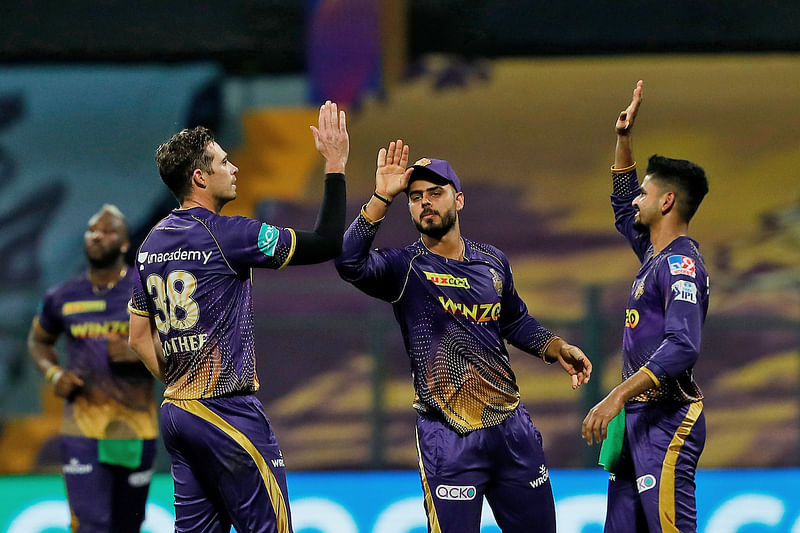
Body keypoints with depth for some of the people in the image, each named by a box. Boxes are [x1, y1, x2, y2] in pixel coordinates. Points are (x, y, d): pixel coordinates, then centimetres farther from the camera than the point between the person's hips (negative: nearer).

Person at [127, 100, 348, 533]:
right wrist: (335, 164, -5)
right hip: (227, 412, -8)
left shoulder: (152, 243, 11)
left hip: (176, 413, 8)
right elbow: (327, 244, -11)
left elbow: (140, 337, 16)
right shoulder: (227, 235, -13)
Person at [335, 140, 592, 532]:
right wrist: (382, 198, -30)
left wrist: (556, 348, 11)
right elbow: (349, 263, -25)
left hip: (513, 425, 5)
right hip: (448, 437, -5)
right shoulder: (404, 268, -5)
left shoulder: (492, 262, 10)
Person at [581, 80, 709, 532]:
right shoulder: (656, 253, 16)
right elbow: (623, 207, 37)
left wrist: (617, 397, -31)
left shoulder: (681, 263, -14)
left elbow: (682, 346, -27)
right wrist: (624, 139, 31)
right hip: (639, 416, 10)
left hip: (667, 419, -10)